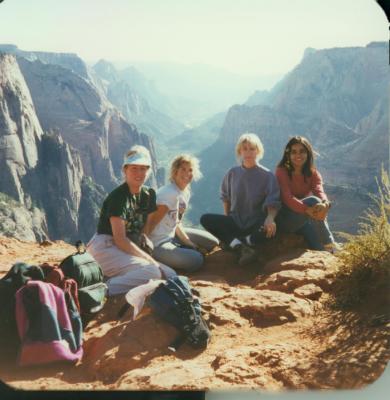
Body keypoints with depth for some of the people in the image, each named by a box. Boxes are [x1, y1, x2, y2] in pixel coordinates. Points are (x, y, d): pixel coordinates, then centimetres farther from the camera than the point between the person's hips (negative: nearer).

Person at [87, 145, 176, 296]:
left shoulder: (148, 195, 9)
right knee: (152, 272, -29)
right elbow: (120, 240, -20)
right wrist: (151, 261, -19)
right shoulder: (118, 197, -14)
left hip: (128, 250, 9)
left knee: (170, 275, -7)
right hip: (105, 248, -9)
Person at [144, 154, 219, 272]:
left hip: (172, 235, 9)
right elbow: (151, 223, -23)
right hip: (157, 244, -9)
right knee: (196, 260, -20)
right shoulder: (169, 193, -24)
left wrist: (191, 244, 2)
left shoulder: (186, 193, 3)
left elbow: (177, 222, 8)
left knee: (212, 242, 12)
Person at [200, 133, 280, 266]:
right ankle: (242, 248, -31)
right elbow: (225, 196, 16)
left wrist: (270, 218, -33)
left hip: (256, 224, -3)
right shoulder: (233, 173, 3)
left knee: (269, 229, -38)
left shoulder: (267, 175, -6)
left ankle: (232, 242, -15)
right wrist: (227, 217, 5)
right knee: (205, 219, -21)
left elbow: (272, 202, -13)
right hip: (235, 221, 3)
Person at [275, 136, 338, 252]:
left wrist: (325, 204, -43)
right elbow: (287, 198, -25)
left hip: (305, 219, 5)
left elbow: (320, 192, -18)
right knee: (313, 201, -28)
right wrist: (308, 210, -43)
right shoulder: (282, 171, -10)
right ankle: (330, 245, -24)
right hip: (285, 219, -5)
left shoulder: (313, 173, 3)